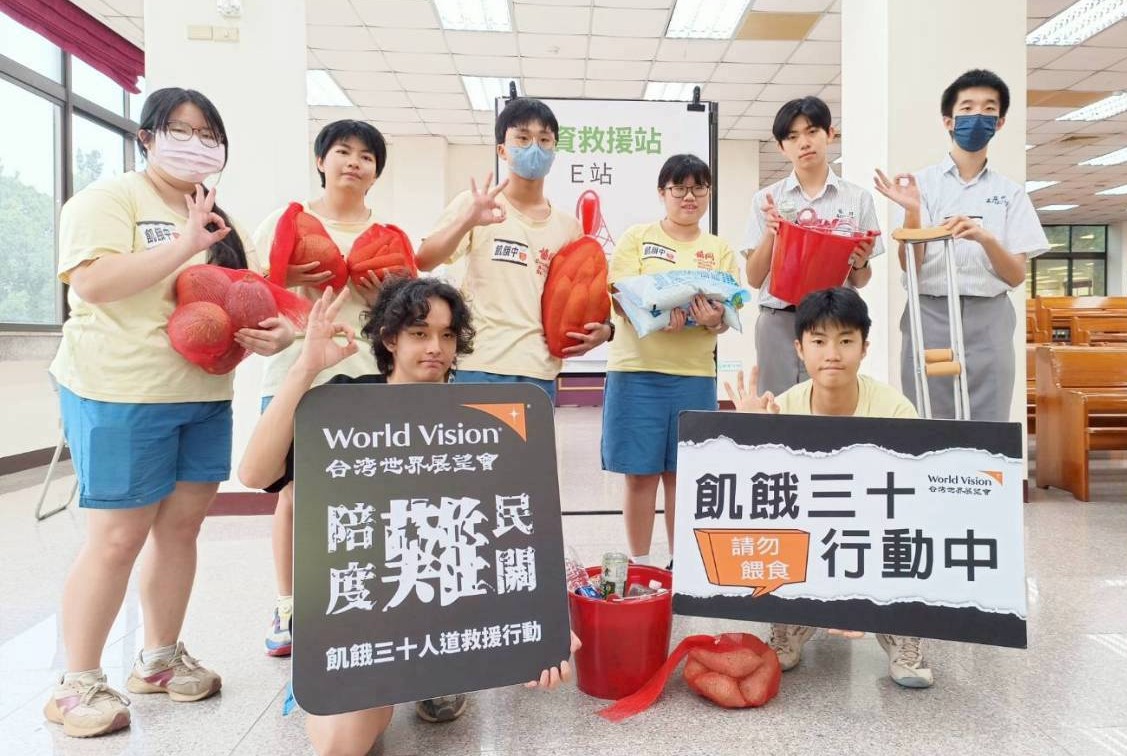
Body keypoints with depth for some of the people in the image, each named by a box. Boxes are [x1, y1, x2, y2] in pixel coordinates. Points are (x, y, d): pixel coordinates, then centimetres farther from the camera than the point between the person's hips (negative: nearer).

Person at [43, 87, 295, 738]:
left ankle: (160, 658, 27)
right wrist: (183, 246, -20)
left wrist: (280, 329, -10)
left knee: (182, 526, 11)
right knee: (118, 538, -2)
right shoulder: (109, 198, -4)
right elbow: (91, 281, -19)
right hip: (121, 394, -6)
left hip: (205, 396, 7)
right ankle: (79, 683, 14)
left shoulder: (221, 221, 16)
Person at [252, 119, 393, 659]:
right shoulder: (286, 219, 10)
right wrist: (285, 280, -11)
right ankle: (286, 608, 20)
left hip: (364, 377, 1)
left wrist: (379, 298, -10)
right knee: (294, 495, 3)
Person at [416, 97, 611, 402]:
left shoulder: (568, 225, 13)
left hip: (540, 374, 4)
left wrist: (603, 328, -2)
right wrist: (467, 222, -29)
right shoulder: (473, 205, 1)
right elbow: (423, 262, -11)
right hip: (481, 368, -3)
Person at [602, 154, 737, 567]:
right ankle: (639, 563, 15)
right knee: (640, 473, 1)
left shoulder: (720, 250, 12)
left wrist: (713, 319, -20)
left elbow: (728, 314, 3)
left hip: (694, 374, 2)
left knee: (682, 472, 8)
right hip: (637, 371, -2)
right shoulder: (636, 238, 5)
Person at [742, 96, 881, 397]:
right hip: (779, 323, 0)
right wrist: (769, 234, -11)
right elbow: (754, 279, 4)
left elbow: (860, 282, 11)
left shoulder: (857, 199, 7)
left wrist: (860, 263, -10)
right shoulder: (767, 199, 6)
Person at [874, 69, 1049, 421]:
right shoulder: (921, 183, 2)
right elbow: (909, 267, -4)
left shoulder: (1010, 192, 8)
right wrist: (912, 212, -20)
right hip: (930, 318, -2)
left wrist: (985, 237, -17)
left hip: (989, 322, 2)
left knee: (988, 423, 3)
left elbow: (1016, 275, 2)